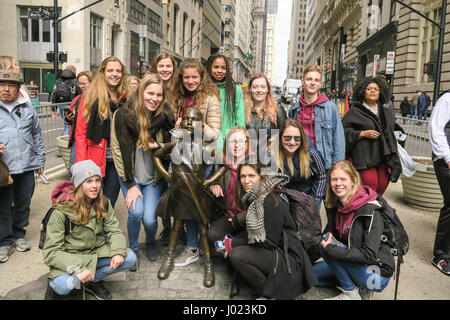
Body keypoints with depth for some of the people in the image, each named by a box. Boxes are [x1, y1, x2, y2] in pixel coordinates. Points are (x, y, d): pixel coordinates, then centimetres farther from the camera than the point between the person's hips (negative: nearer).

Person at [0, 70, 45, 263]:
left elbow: (37, 135, 16)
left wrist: (40, 160, 14)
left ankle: (19, 235, 31)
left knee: (23, 203, 13)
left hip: (27, 166, 3)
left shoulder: (27, 108, 11)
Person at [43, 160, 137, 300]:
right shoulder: (62, 211, -20)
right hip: (69, 257, -5)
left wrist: (118, 252, -24)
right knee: (64, 286, -35)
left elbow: (114, 231, -2)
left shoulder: (103, 203, -5)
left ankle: (93, 280, 3)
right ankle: (55, 284, 3)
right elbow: (51, 251, -20)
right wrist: (77, 269, -35)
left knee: (130, 258, -17)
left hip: (96, 252, 5)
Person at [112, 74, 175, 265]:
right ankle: (133, 247, 13)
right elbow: (122, 150, -11)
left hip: (154, 177, 1)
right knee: (136, 212, -18)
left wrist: (157, 145, -23)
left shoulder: (165, 116, -8)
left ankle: (151, 242, 28)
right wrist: (130, 185, -12)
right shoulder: (123, 115, -12)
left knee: (149, 219, -9)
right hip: (130, 176, -1)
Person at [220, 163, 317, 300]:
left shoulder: (271, 202, -21)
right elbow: (252, 231, 11)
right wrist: (231, 241, -6)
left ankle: (269, 295, -4)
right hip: (272, 251, 9)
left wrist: (233, 243, -15)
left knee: (237, 255, -23)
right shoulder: (252, 199, 6)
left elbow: (270, 242, -19)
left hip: (288, 260, -9)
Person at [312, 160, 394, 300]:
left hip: (377, 275, -8)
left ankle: (350, 292, -8)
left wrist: (331, 248, -28)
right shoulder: (335, 205, 0)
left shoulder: (370, 211, -22)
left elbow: (370, 255, -27)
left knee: (326, 244, -23)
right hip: (355, 264, 8)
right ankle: (355, 283, 9)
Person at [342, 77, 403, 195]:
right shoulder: (355, 111, 2)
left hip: (384, 158, 5)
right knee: (370, 185, -16)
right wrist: (363, 133, -14)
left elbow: (393, 127, 35)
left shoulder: (385, 112, 20)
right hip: (365, 158, -5)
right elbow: (344, 131, -5)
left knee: (381, 188, 4)